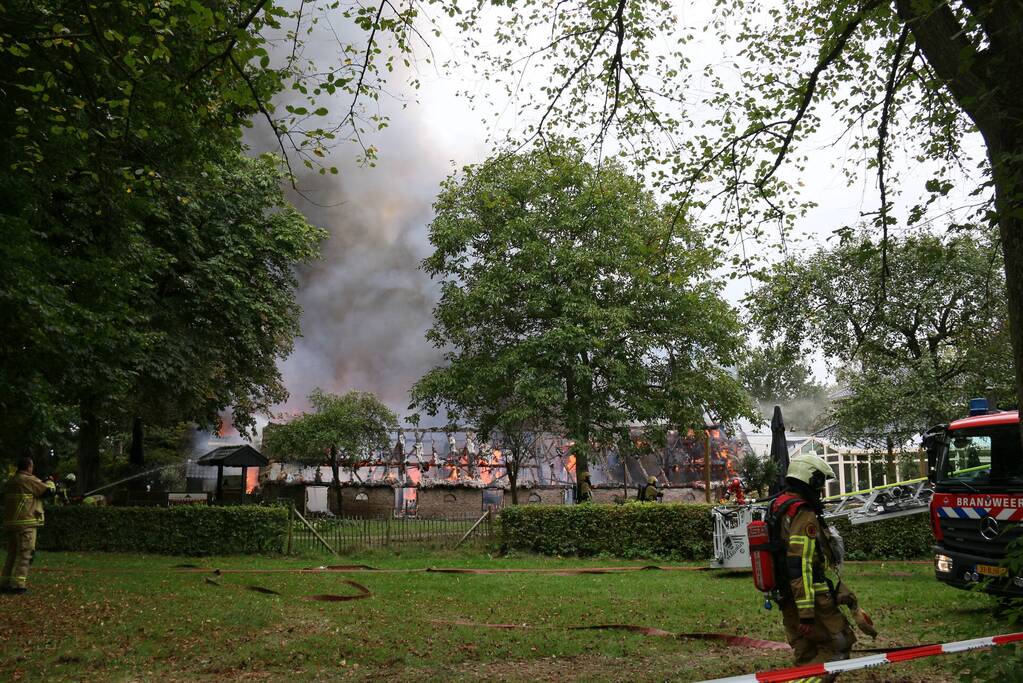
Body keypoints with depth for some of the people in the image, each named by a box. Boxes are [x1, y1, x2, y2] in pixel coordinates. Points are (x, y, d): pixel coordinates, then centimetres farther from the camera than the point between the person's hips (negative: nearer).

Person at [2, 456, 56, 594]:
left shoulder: (10, 482, 14)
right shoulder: (29, 480, -11)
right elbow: (49, 490, -9)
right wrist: (50, 482, 14)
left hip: (9, 523, 8)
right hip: (25, 523, -8)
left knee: (12, 554, 14)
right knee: (24, 554, -5)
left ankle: (5, 583, 15)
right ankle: (18, 584, -8)